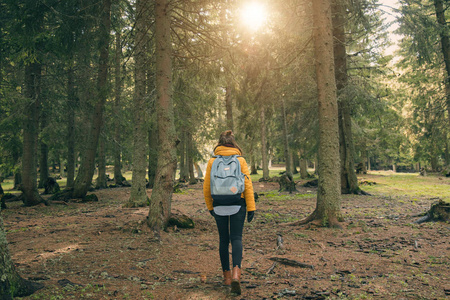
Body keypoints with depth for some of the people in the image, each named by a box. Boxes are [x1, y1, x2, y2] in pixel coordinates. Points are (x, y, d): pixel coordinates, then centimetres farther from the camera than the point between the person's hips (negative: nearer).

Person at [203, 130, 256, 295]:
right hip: (238, 204, -1)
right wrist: (251, 208, -4)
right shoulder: (240, 160, 0)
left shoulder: (212, 161, 2)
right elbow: (248, 185, -6)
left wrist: (210, 207, 16)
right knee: (236, 238, 1)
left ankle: (227, 275, 20)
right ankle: (236, 272, -19)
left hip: (219, 206, 1)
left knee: (223, 240, 12)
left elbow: (207, 188, 4)